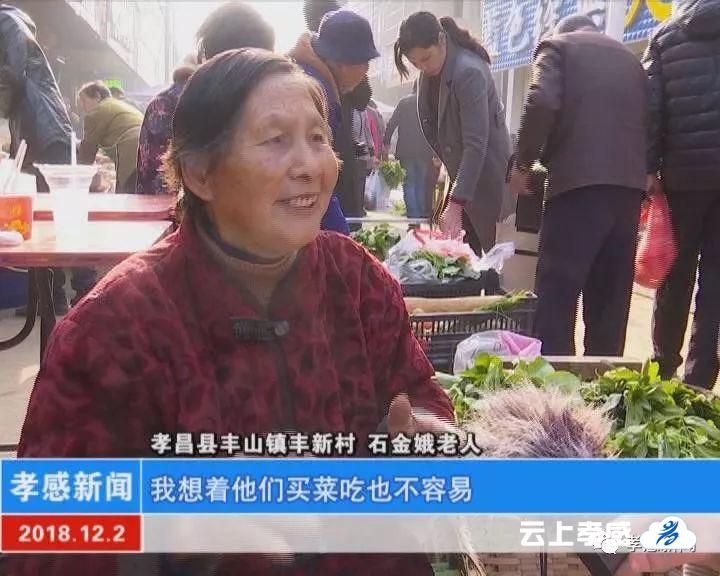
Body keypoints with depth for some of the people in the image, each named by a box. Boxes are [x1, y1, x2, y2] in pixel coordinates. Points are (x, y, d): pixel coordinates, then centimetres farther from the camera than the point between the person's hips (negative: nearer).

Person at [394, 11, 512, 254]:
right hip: (460, 171, 8)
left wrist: (456, 204, -32)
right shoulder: (431, 72, 2)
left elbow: (476, 144, -28)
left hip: (485, 174, -8)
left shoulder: (469, 72, -24)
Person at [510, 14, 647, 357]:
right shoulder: (629, 57, 26)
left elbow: (542, 103, -9)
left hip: (579, 180, -6)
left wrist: (523, 163, -1)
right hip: (630, 183, 6)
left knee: (557, 291, -6)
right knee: (611, 294, 10)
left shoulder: (558, 46, 10)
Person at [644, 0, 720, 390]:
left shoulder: (666, 34, 7)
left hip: (683, 172, 0)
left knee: (676, 274, 10)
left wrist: (650, 167, -2)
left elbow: (651, 107, -3)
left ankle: (664, 371, 18)